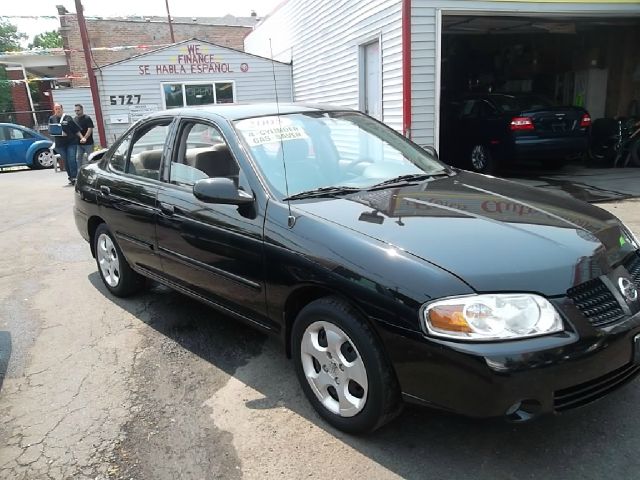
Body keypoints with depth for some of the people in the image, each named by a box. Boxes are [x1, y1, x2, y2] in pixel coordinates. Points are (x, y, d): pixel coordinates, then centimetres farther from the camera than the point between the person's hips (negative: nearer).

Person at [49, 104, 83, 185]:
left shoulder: (68, 118, 6)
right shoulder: (52, 119, 11)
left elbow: (76, 129, 5)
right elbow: (50, 130, 6)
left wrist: (81, 137, -5)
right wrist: (60, 132, -11)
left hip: (71, 142, -2)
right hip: (60, 144, 2)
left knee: (72, 160, -11)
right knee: (66, 161, 6)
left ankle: (74, 177, -10)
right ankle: (70, 177, 13)